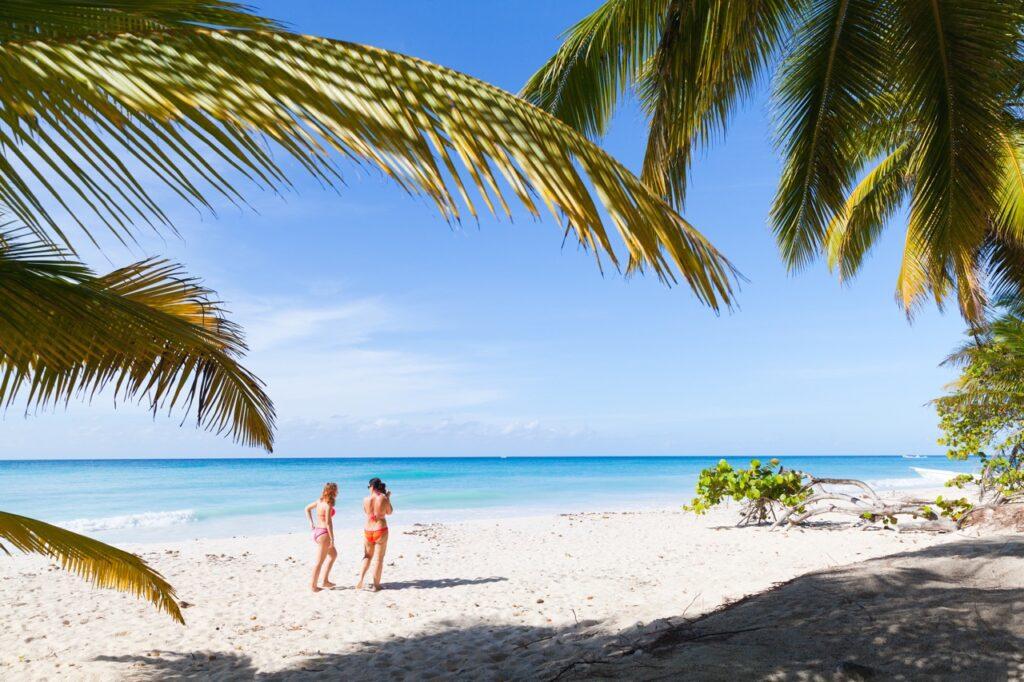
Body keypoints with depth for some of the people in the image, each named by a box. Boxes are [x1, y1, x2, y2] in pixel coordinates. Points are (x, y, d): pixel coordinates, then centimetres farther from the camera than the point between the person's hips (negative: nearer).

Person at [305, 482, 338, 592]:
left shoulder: (320, 501, 7)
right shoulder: (328, 505, -19)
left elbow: (307, 508, 21)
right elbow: (328, 523, -22)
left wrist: (311, 522, 19)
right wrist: (332, 539, -16)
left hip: (317, 531, 9)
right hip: (324, 534, -9)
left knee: (333, 554, 22)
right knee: (319, 562, 2)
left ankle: (325, 581, 24)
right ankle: (314, 586, 11)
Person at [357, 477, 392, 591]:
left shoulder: (366, 499, -5)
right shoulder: (384, 499, -11)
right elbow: (389, 512, 6)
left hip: (368, 530, 2)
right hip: (381, 530, -2)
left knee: (367, 556, 20)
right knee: (378, 559, 7)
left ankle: (361, 578, 3)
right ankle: (376, 585, 11)